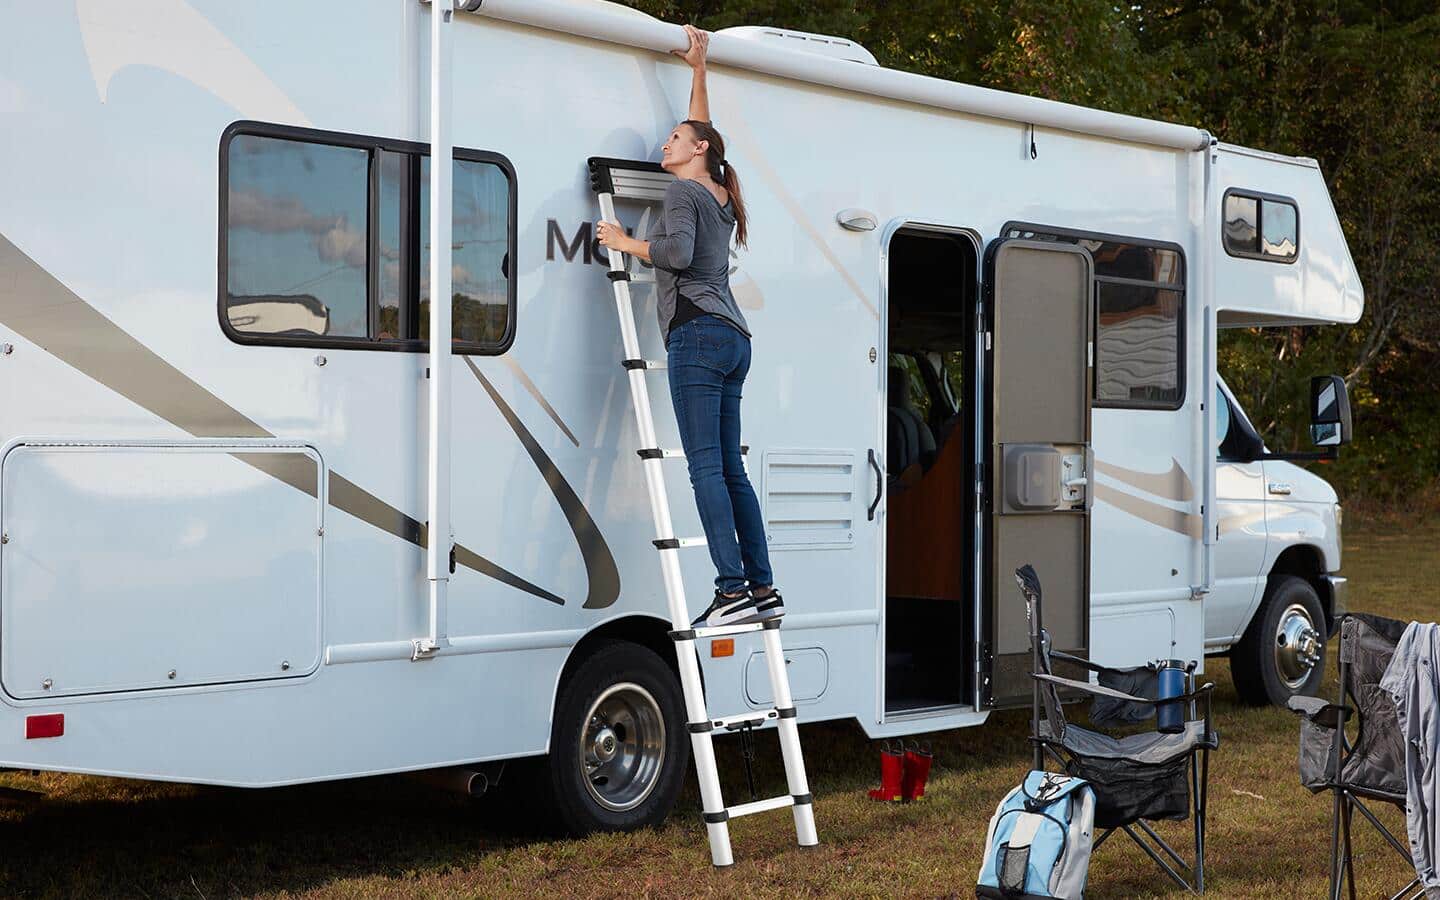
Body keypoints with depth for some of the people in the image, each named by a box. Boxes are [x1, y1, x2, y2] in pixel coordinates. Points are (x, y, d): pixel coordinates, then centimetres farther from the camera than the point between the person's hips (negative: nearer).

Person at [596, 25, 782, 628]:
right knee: (730, 470, 7)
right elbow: (702, 130, 40)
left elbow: (677, 252, -16)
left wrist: (624, 243, -1)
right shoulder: (719, 197, 24)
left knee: (707, 467, -13)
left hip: (697, 334, -8)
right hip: (733, 338, 8)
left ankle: (733, 591, -20)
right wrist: (698, 70, 46)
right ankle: (764, 590, 3)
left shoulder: (682, 192, 1)